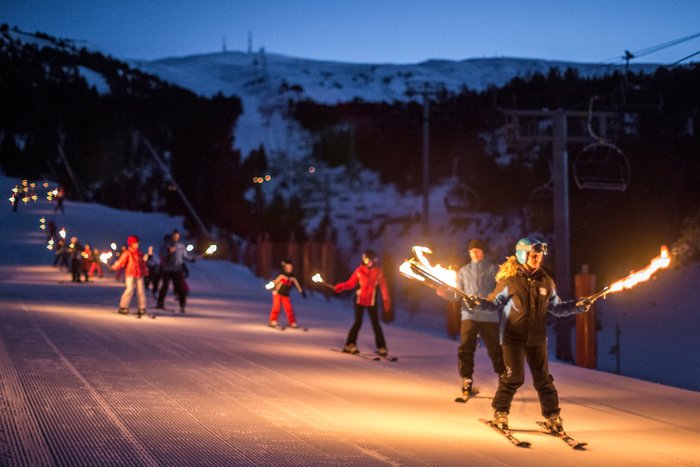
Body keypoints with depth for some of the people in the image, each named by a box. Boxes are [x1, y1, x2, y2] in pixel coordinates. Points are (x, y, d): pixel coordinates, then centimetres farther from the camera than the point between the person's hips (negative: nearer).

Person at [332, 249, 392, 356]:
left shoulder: (378, 271, -2)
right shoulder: (359, 270, -3)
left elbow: (383, 286, -1)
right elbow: (351, 283, -2)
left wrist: (386, 300, -5)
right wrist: (340, 287, -17)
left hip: (371, 302, 1)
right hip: (359, 299, -1)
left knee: (375, 324, 0)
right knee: (358, 323, -2)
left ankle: (381, 347, 6)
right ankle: (350, 344, 8)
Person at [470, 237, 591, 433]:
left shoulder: (546, 281, 6)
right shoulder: (510, 280, -7)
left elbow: (556, 308, 16)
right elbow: (494, 303, -1)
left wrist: (576, 306, 6)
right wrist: (479, 303, -19)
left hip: (537, 338, 4)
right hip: (513, 337, -3)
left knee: (543, 378, 6)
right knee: (514, 376, -8)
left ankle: (553, 416, 17)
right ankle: (500, 413, 9)